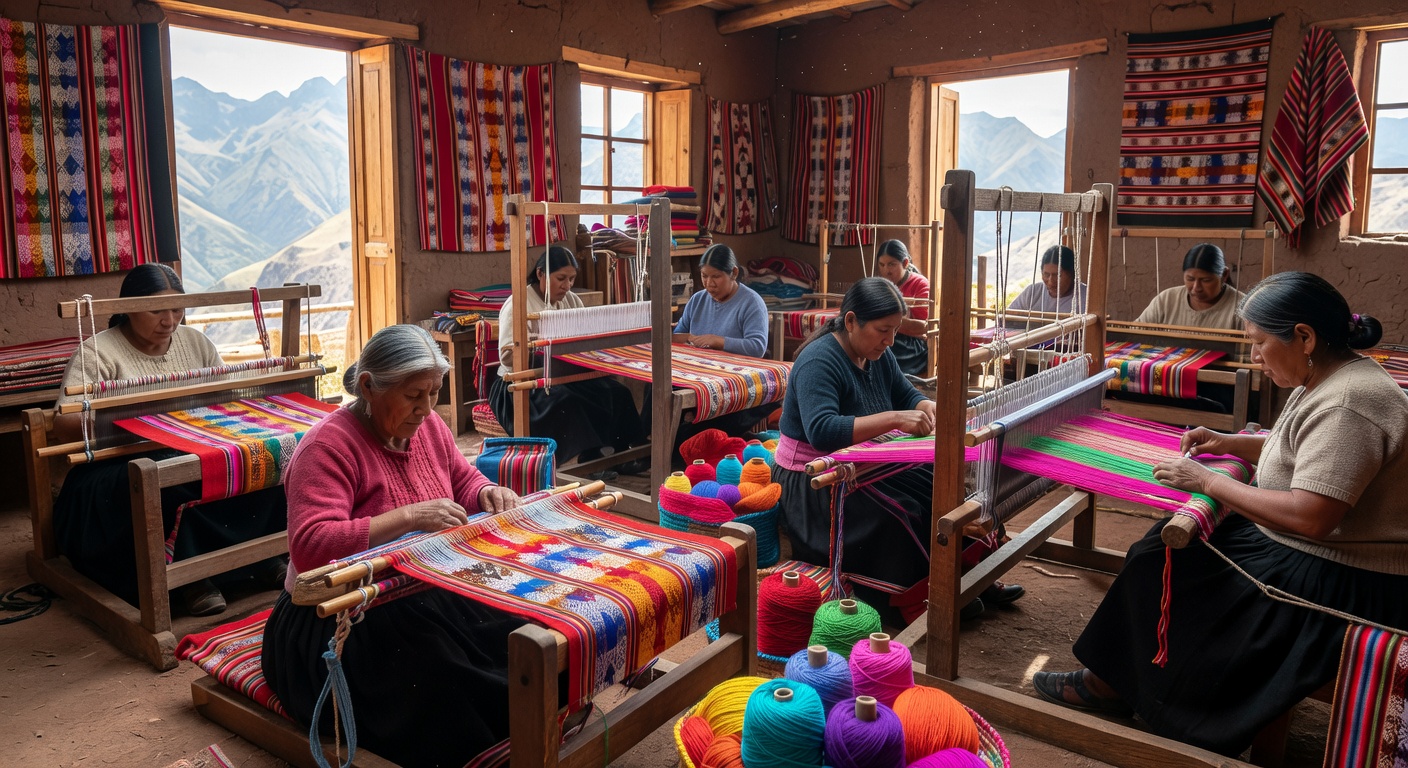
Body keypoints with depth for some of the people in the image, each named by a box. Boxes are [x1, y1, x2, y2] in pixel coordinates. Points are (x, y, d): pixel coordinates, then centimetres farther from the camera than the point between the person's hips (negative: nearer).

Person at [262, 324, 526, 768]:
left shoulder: (427, 427, 5)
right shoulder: (329, 445, -16)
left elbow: (463, 481, 21)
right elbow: (309, 548, -27)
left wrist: (487, 494, -5)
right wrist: (406, 518, -35)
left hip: (427, 594, 7)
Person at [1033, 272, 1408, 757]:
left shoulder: (1347, 404, -26)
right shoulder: (1324, 381, 7)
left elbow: (1310, 517, -32)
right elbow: (1296, 454, 23)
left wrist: (1210, 482, -22)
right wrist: (1229, 444, 8)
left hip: (1341, 584, -10)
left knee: (1161, 566, -7)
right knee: (1170, 541, 6)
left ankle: (1110, 684, 13)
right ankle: (1111, 679, 11)